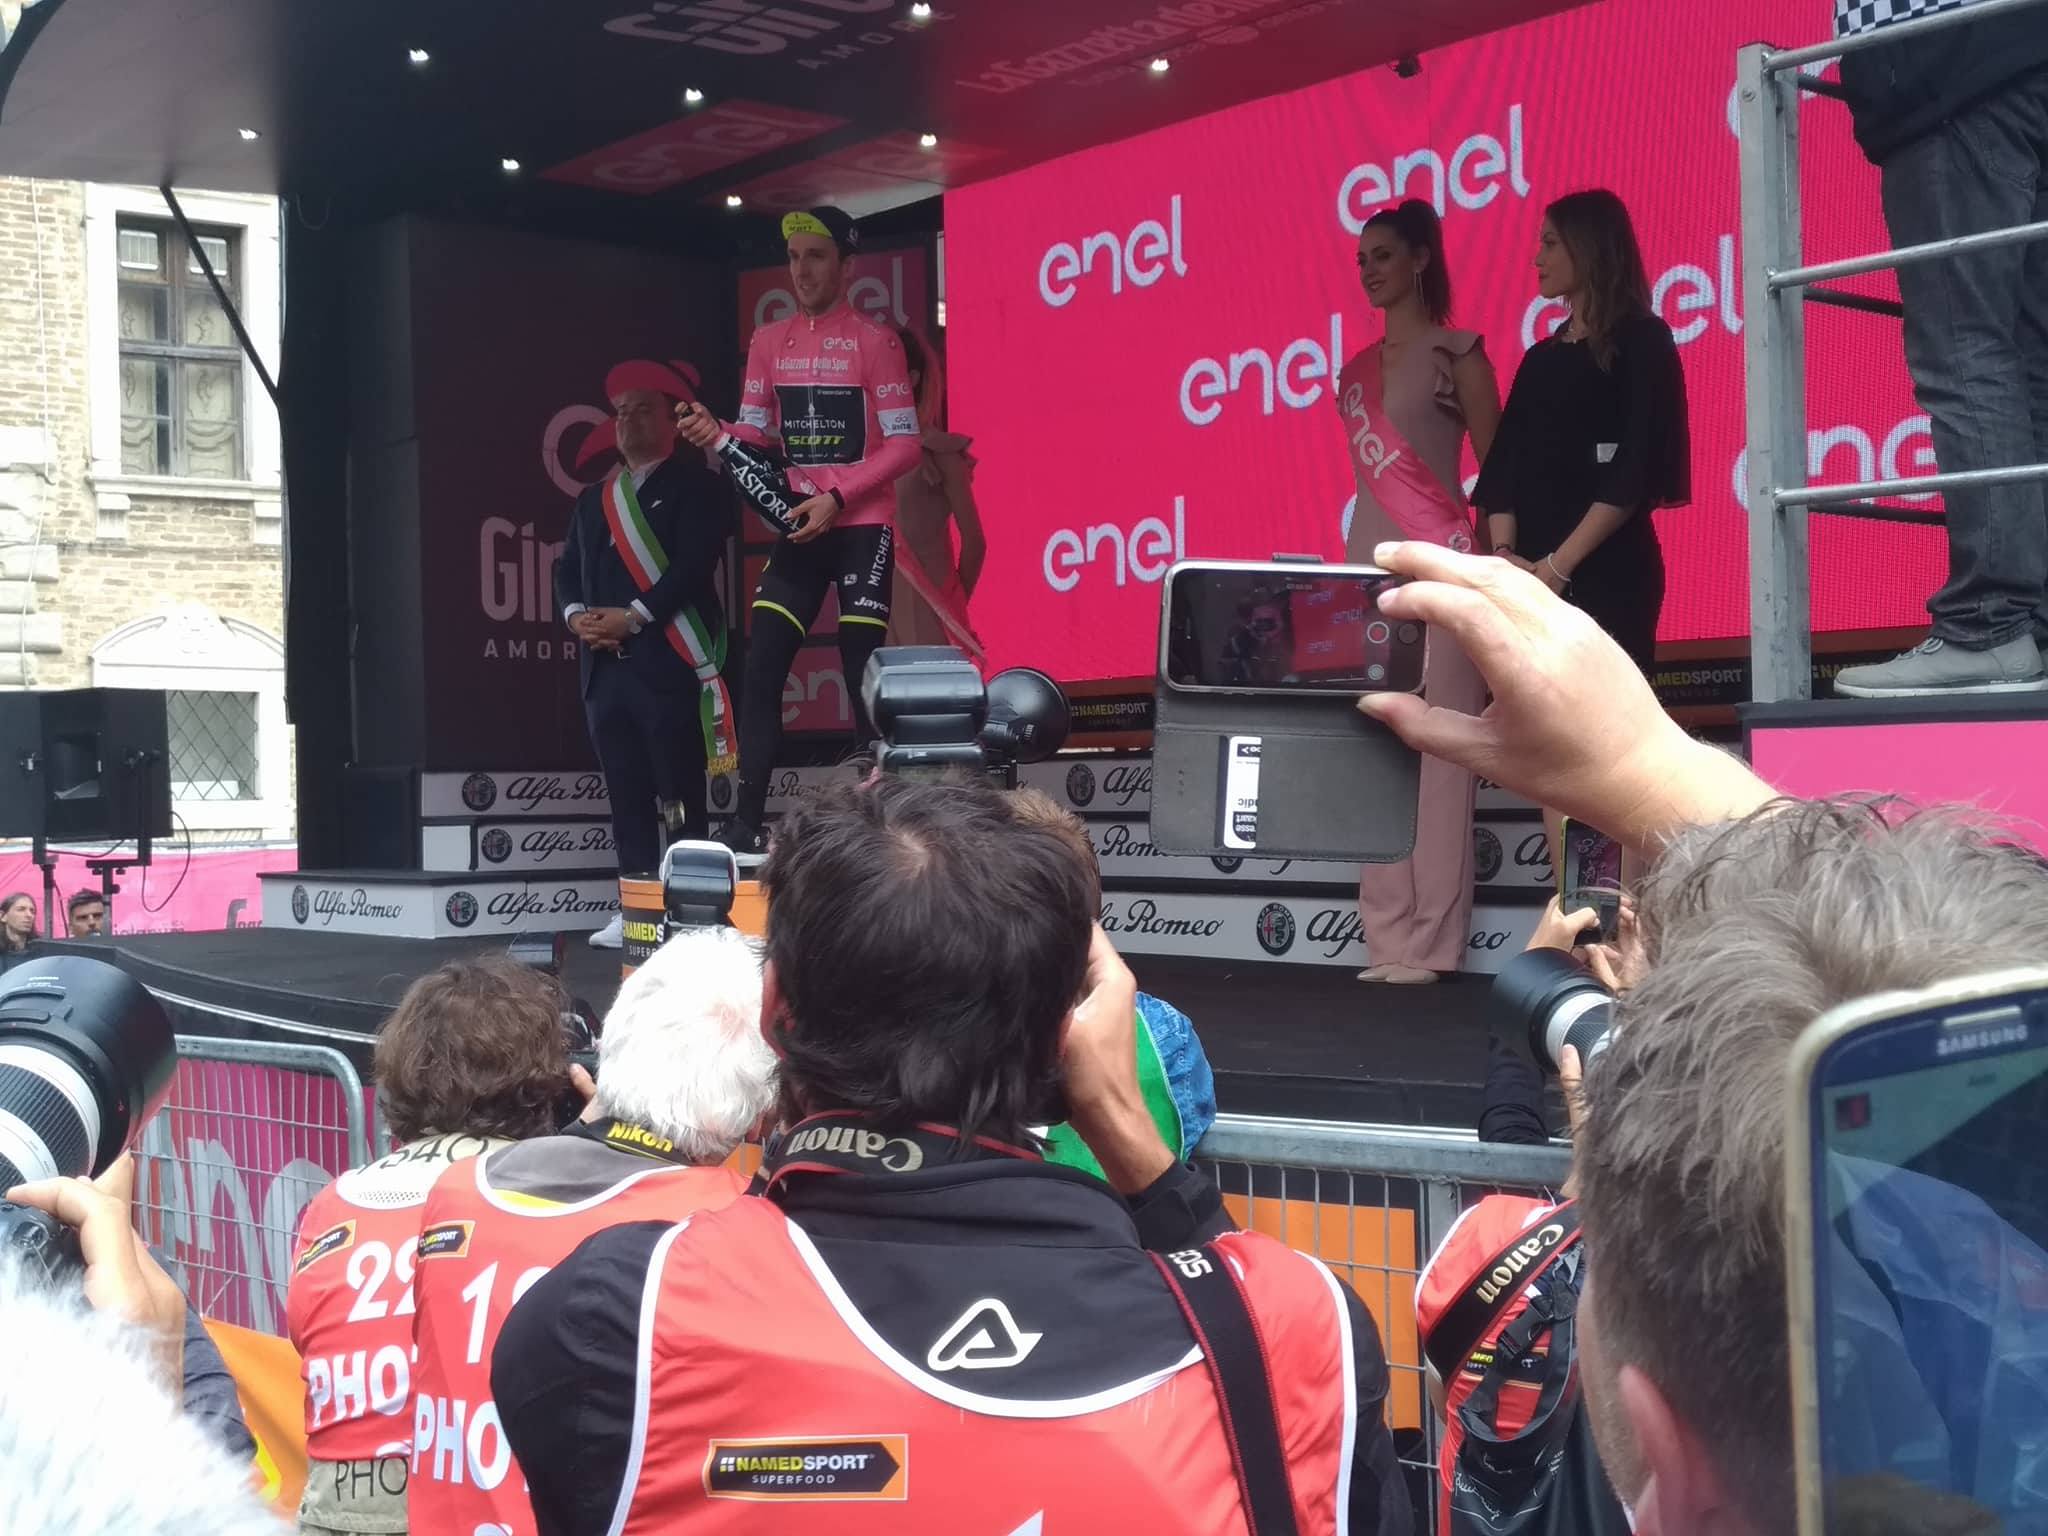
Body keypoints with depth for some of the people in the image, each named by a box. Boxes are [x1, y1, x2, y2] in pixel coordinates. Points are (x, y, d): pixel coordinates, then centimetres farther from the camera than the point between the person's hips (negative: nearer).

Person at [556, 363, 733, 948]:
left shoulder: (694, 485, 2)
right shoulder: (593, 499, 23)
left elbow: (694, 565, -11)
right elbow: (568, 570, 19)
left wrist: (632, 616, -15)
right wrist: (576, 615, -2)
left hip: (668, 663, -6)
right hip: (604, 665, 6)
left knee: (681, 796, -4)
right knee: (626, 796, 6)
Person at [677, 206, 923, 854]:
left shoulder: (874, 340, -6)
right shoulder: (768, 341, 10)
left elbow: (905, 444, -9)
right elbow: (757, 434, 13)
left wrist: (836, 496, -18)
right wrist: (715, 433, -9)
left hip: (863, 527, -5)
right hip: (799, 527, 5)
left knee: (863, 676, -5)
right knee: (760, 670, -2)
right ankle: (747, 821, 2)